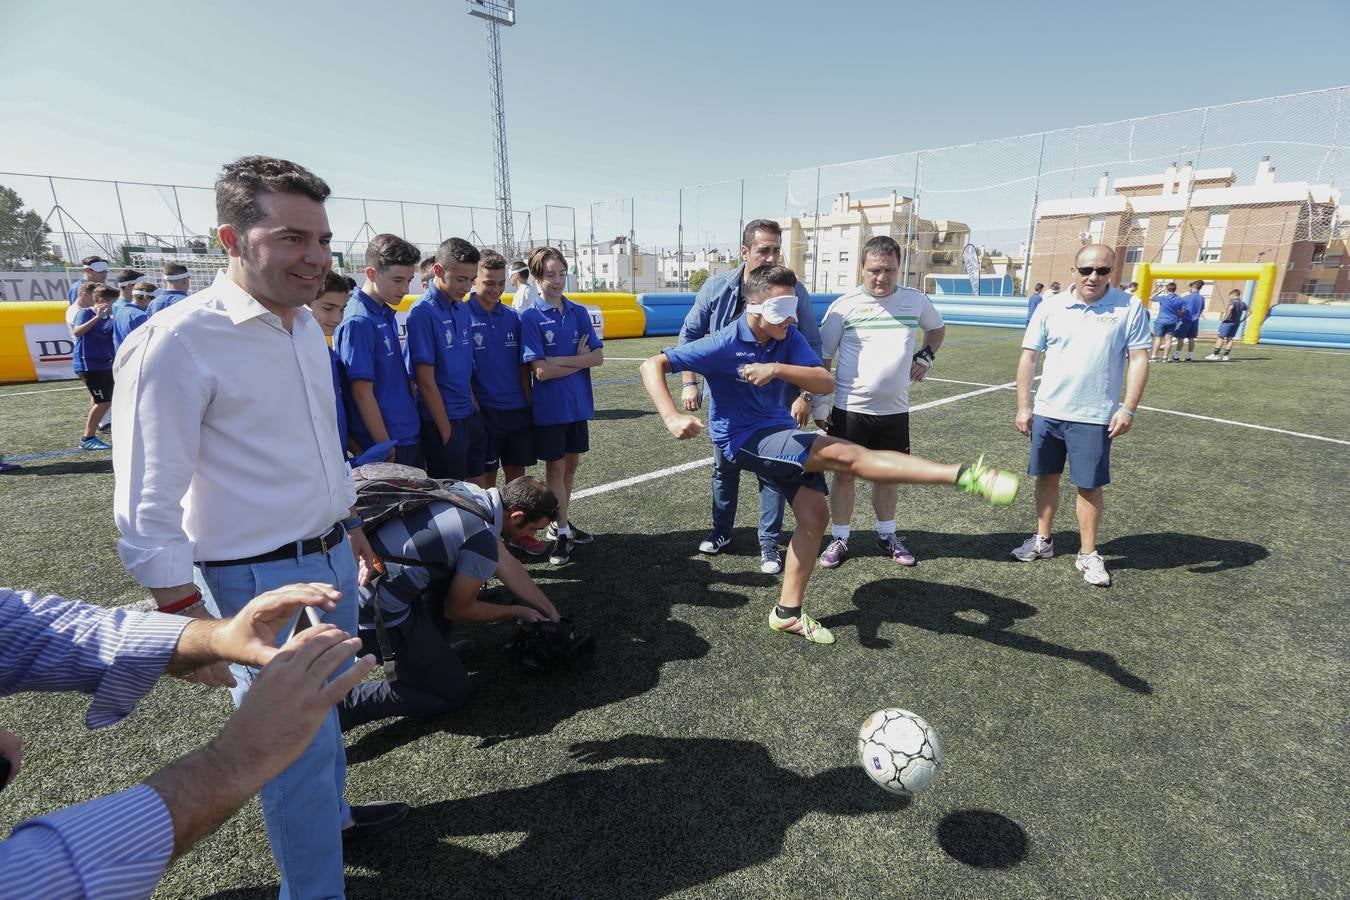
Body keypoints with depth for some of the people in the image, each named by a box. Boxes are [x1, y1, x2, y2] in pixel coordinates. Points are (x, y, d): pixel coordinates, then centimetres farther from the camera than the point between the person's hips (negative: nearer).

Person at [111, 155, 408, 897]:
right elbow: (148, 516, -17)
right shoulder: (175, 345, -19)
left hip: (332, 560, 7)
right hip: (260, 582, -7)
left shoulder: (305, 325, 4)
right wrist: (195, 625, -16)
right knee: (298, 745, 8)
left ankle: (331, 816, 50)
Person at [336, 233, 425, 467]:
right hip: (388, 445, -8)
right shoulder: (358, 322, -16)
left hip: (411, 436, 8)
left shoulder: (388, 315, 10)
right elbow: (362, 392, -18)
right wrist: (386, 447, -16)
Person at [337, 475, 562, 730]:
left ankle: (431, 649, 26)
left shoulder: (470, 492, 2)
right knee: (453, 693, 5)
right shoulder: (483, 539, -22)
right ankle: (341, 704, -1)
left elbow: (507, 565, 14)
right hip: (377, 614, -9)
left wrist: (552, 614, 22)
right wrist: (516, 612, 13)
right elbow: (458, 610, -4)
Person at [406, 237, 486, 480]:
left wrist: (473, 404, 10)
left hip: (470, 415, 7)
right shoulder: (423, 313, -15)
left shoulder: (463, 308, 7)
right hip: (442, 421, -7)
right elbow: (426, 380, -16)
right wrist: (445, 429, -14)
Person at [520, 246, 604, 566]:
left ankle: (559, 523, 30)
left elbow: (598, 357, -3)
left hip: (578, 404, 5)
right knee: (555, 467, 5)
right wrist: (579, 361, -9)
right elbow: (541, 371, -16)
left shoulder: (579, 313, 4)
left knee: (571, 464, 13)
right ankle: (561, 533, 16)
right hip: (549, 407, -5)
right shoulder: (530, 317, -10)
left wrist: (559, 360, -14)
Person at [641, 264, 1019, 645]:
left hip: (780, 431, 7)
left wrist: (777, 369, -31)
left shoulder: (788, 336, -4)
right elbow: (653, 366, -20)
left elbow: (826, 382, -14)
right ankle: (963, 476, -24)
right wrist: (672, 418, -35)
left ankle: (787, 613, 15)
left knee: (813, 515, 1)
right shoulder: (724, 344, -19)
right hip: (744, 440, -7)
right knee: (845, 454, -21)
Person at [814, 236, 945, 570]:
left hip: (895, 409, 3)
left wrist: (925, 356, 7)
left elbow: (937, 328, 24)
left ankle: (887, 535, 32)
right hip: (850, 408, -2)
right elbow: (823, 357, -1)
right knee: (844, 473, 4)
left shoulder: (916, 300, 2)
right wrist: (820, 401, -5)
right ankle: (839, 538, 19)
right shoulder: (844, 305, -6)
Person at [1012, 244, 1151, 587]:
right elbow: (1028, 357, 3)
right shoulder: (1051, 308, 1)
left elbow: (1138, 360, -3)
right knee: (1047, 477, 12)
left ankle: (1088, 555, 18)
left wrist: (1127, 409, -11)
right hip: (1047, 413, 2)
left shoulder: (1130, 307, -3)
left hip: (1094, 417, -2)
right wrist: (1023, 406, -1)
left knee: (1090, 486, 4)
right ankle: (1043, 540, 28)